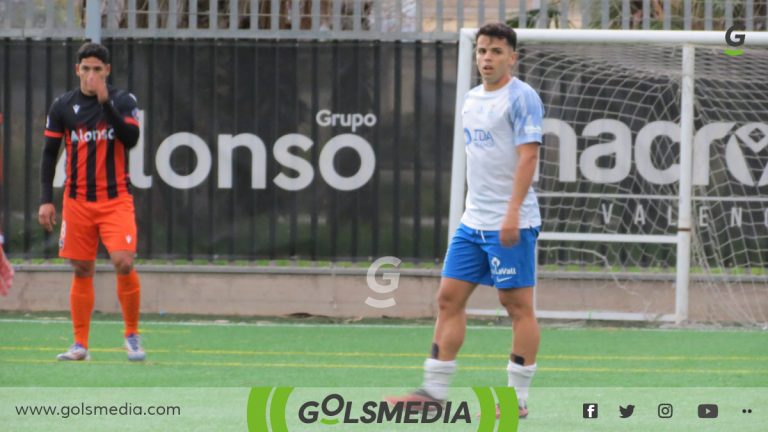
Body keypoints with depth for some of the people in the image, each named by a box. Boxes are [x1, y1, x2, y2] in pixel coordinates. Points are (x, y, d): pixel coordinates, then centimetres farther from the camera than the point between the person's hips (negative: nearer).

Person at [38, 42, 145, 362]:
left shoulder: (123, 101, -1)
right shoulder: (63, 106, 4)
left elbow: (131, 138, -16)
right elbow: (49, 153, 8)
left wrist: (105, 102, -24)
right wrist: (46, 199, 2)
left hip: (116, 200, -2)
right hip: (77, 201, 2)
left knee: (124, 263, -15)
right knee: (81, 271, 4)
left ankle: (132, 336, 1)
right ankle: (80, 344, 10)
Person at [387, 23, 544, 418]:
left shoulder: (522, 98, -9)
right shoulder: (472, 99, 15)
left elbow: (528, 156, -17)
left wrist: (512, 212, -24)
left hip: (510, 225, -8)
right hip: (472, 222, 8)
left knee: (518, 305, -2)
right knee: (449, 297, 4)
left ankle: (518, 397, 2)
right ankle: (434, 390, 7)